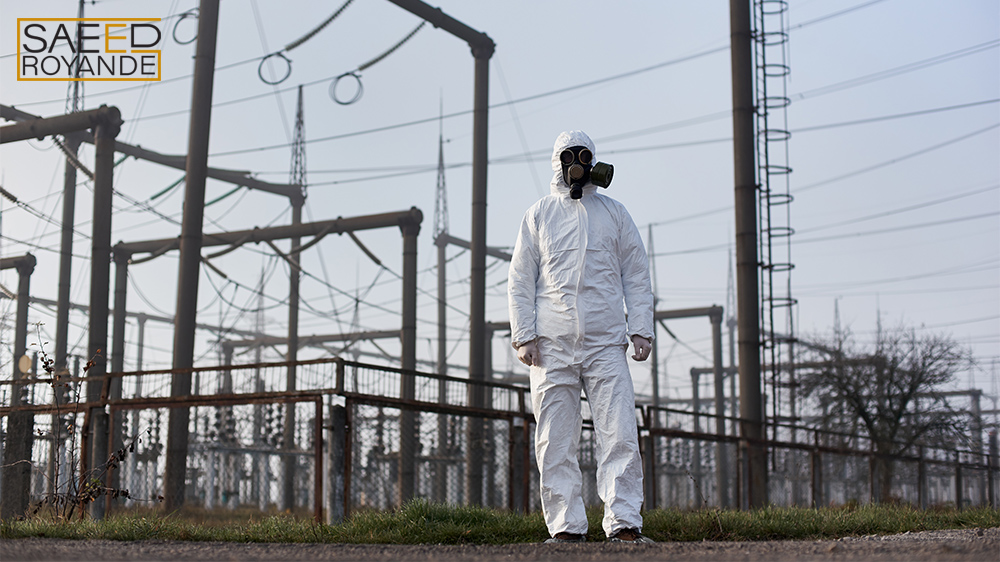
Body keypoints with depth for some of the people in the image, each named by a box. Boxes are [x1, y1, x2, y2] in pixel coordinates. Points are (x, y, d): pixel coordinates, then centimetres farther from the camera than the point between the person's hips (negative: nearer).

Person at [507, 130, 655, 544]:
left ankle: (624, 524, -7)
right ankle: (566, 526, 5)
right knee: (555, 443, -1)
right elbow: (520, 280, 9)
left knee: (620, 435, -9)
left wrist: (641, 329, 2)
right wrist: (524, 335, -1)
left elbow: (636, 277, 13)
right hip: (551, 346, 0)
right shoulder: (539, 214, 13)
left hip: (606, 345, 0)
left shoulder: (615, 213, 15)